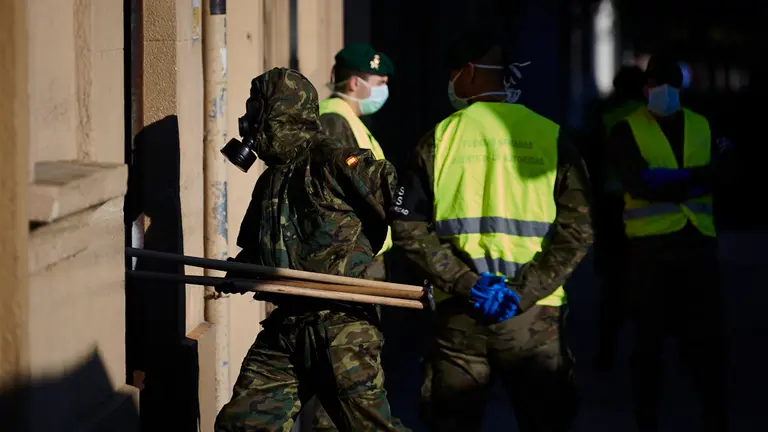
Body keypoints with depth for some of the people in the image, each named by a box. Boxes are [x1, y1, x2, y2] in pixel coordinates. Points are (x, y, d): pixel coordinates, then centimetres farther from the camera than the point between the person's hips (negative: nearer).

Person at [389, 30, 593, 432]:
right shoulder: (550, 137, 0)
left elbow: (409, 230, -2)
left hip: (457, 314, 1)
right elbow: (577, 231, -8)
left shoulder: (438, 139, 2)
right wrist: (521, 292, -10)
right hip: (534, 318, -1)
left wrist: (465, 283, -8)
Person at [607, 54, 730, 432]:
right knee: (649, 340, 7)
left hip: (698, 243, 2)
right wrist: (696, 177, -14)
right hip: (650, 244, -2)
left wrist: (667, 182, -15)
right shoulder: (627, 130, 1)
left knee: (708, 339, 1)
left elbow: (722, 178, -1)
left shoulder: (703, 127, 12)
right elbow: (639, 183, -13)